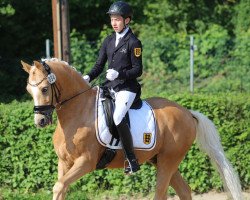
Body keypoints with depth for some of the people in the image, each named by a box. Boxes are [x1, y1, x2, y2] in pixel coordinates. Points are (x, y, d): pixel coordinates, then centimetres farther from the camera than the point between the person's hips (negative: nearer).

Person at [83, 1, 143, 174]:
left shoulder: (133, 43, -6)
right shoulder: (109, 41, 14)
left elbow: (138, 70, -8)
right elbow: (99, 65, 15)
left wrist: (119, 74, -23)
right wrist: (88, 78, -4)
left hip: (127, 88, -8)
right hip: (110, 86, 8)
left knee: (118, 118, -30)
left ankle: (132, 160, -26)